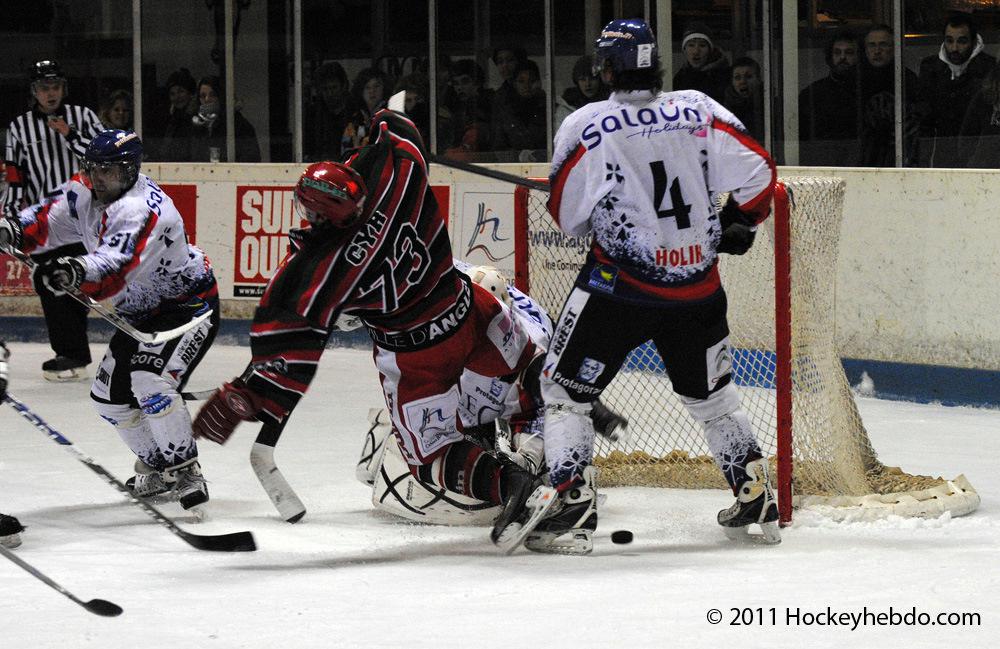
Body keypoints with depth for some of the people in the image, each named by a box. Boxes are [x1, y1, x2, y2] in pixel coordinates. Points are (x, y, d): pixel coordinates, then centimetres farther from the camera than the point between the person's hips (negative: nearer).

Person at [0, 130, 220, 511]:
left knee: (150, 381, -27)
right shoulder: (86, 194, -4)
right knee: (110, 394, 9)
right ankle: (157, 469, 25)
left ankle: (185, 472, -16)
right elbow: (48, 222, -1)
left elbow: (115, 269, -45)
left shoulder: (142, 210, -31)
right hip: (142, 314, 10)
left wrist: (77, 273, -64)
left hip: (190, 305, -10)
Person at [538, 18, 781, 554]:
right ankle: (756, 498, 25)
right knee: (710, 393, 23)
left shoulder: (586, 126, -10)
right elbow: (758, 173, -2)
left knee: (564, 390, 8)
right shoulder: (699, 110, -2)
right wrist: (736, 224, 16)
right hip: (697, 284, 4)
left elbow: (567, 216, -3)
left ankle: (574, 509, -4)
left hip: (619, 284, -4)